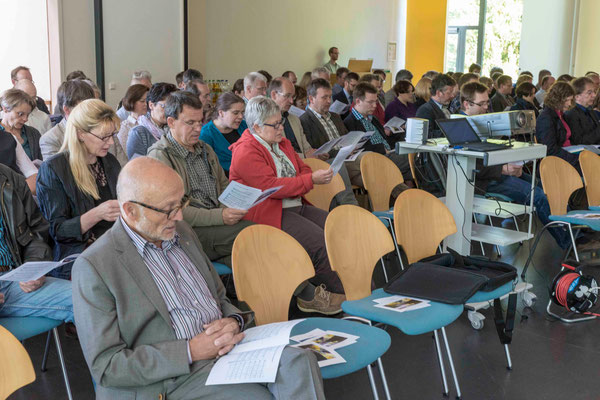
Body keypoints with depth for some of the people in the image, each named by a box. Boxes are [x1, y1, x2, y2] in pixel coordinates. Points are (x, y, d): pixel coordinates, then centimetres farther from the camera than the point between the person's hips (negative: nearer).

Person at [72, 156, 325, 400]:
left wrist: (233, 322, -3)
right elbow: (104, 366, -10)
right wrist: (190, 352, -15)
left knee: (298, 360, -24)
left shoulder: (182, 232, 14)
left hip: (228, 352, 6)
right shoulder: (93, 267, -8)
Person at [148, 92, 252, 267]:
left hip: (218, 224, 7)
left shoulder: (205, 149, 21)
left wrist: (232, 207, 4)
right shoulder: (160, 157, -6)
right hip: (189, 232, -7)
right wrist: (219, 216, -21)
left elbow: (224, 185, 29)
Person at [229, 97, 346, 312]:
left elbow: (303, 168, 23)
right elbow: (271, 185, -20)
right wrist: (311, 180, -21)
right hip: (270, 213, -9)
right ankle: (349, 295, -10)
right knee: (319, 242, -25)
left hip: (296, 206, 9)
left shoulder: (281, 142, 17)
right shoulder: (245, 153, -11)